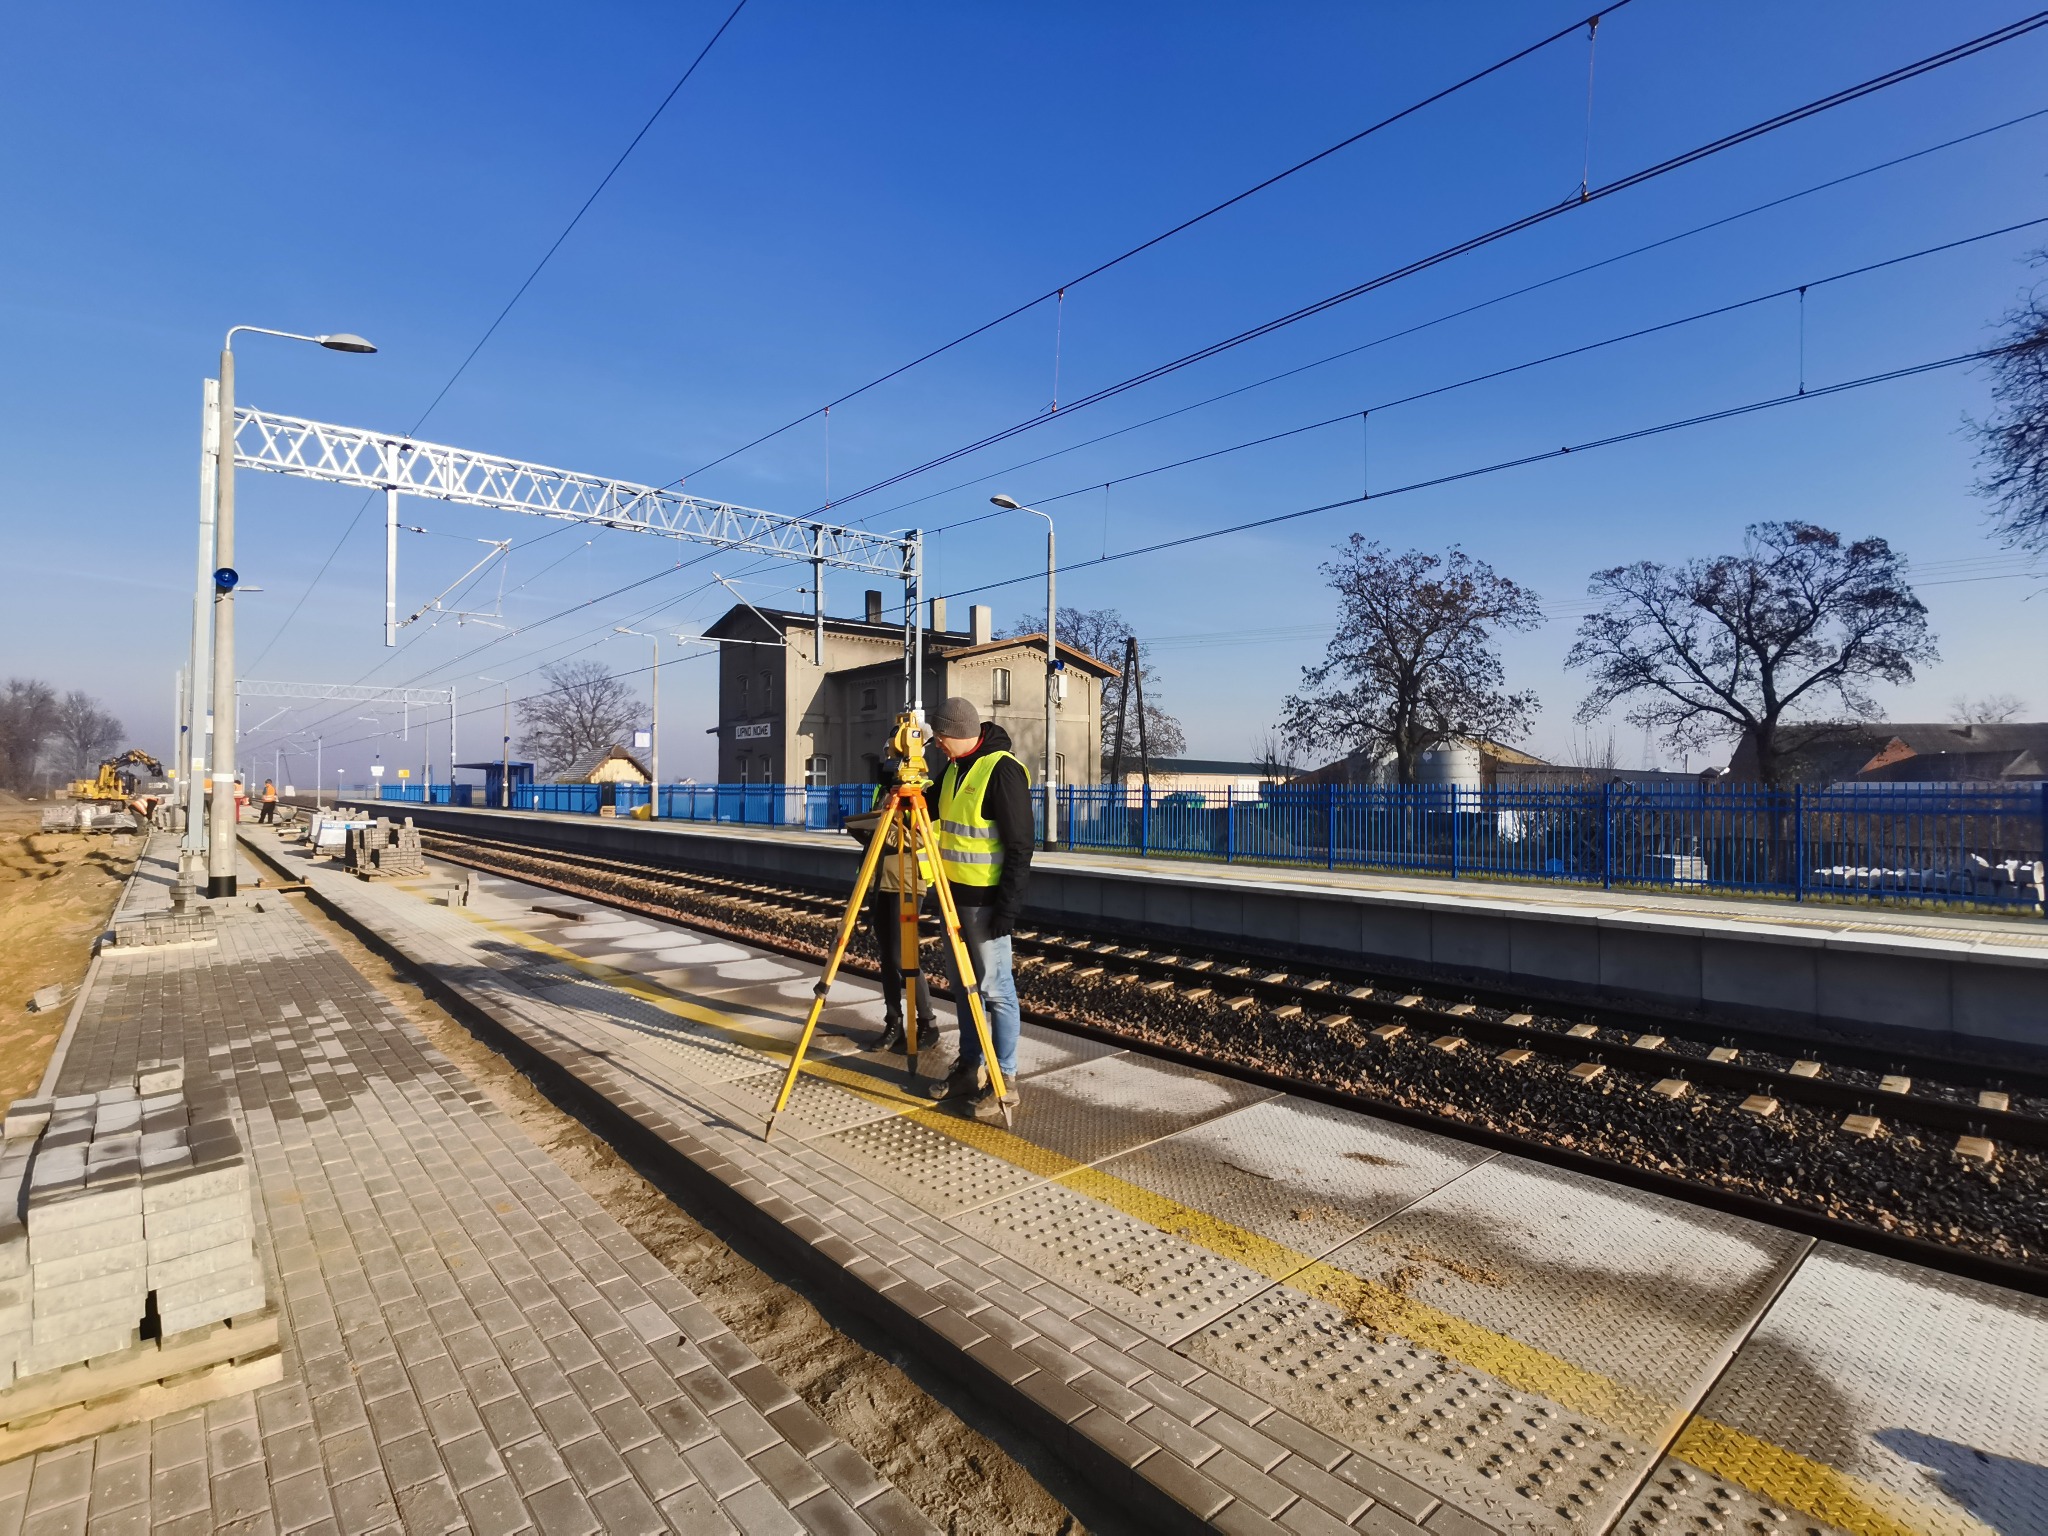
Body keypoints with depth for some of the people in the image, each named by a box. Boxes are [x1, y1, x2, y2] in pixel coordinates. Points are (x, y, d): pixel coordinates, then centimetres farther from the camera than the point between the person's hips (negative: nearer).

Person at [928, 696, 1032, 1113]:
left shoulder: (1003, 770, -17)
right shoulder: (955, 767, 9)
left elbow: (1020, 846, -19)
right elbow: (933, 808, 25)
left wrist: (1008, 906, -21)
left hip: (987, 900, -9)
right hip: (956, 893, 9)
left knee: (994, 987, -1)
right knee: (961, 983, 15)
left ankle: (1005, 1079, 11)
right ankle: (970, 1067, 28)